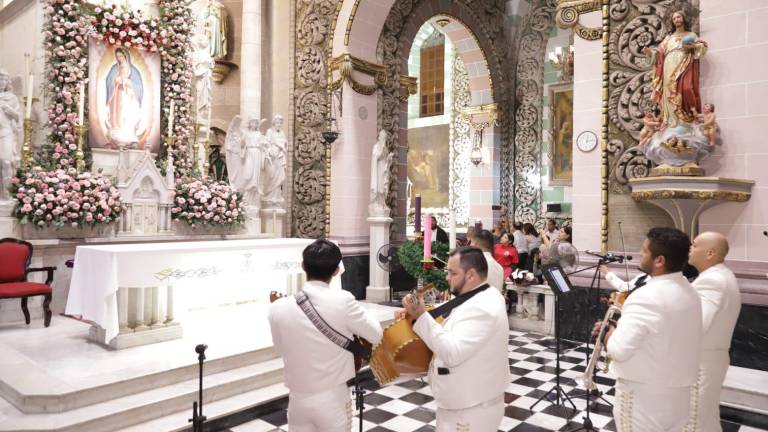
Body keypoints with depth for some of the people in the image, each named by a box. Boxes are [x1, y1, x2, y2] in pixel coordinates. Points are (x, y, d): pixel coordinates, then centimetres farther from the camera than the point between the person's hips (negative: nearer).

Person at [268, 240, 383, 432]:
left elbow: (281, 347, 7)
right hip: (333, 399, -2)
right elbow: (376, 335, -5)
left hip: (298, 399, 3)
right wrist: (361, 312, 12)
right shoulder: (342, 300, -18)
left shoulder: (278, 308, -10)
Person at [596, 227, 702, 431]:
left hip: (646, 397, -8)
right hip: (682, 393, 8)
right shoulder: (691, 293, 3)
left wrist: (610, 333, -7)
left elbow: (619, 350, -27)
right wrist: (621, 326, 9)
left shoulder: (645, 297, -25)